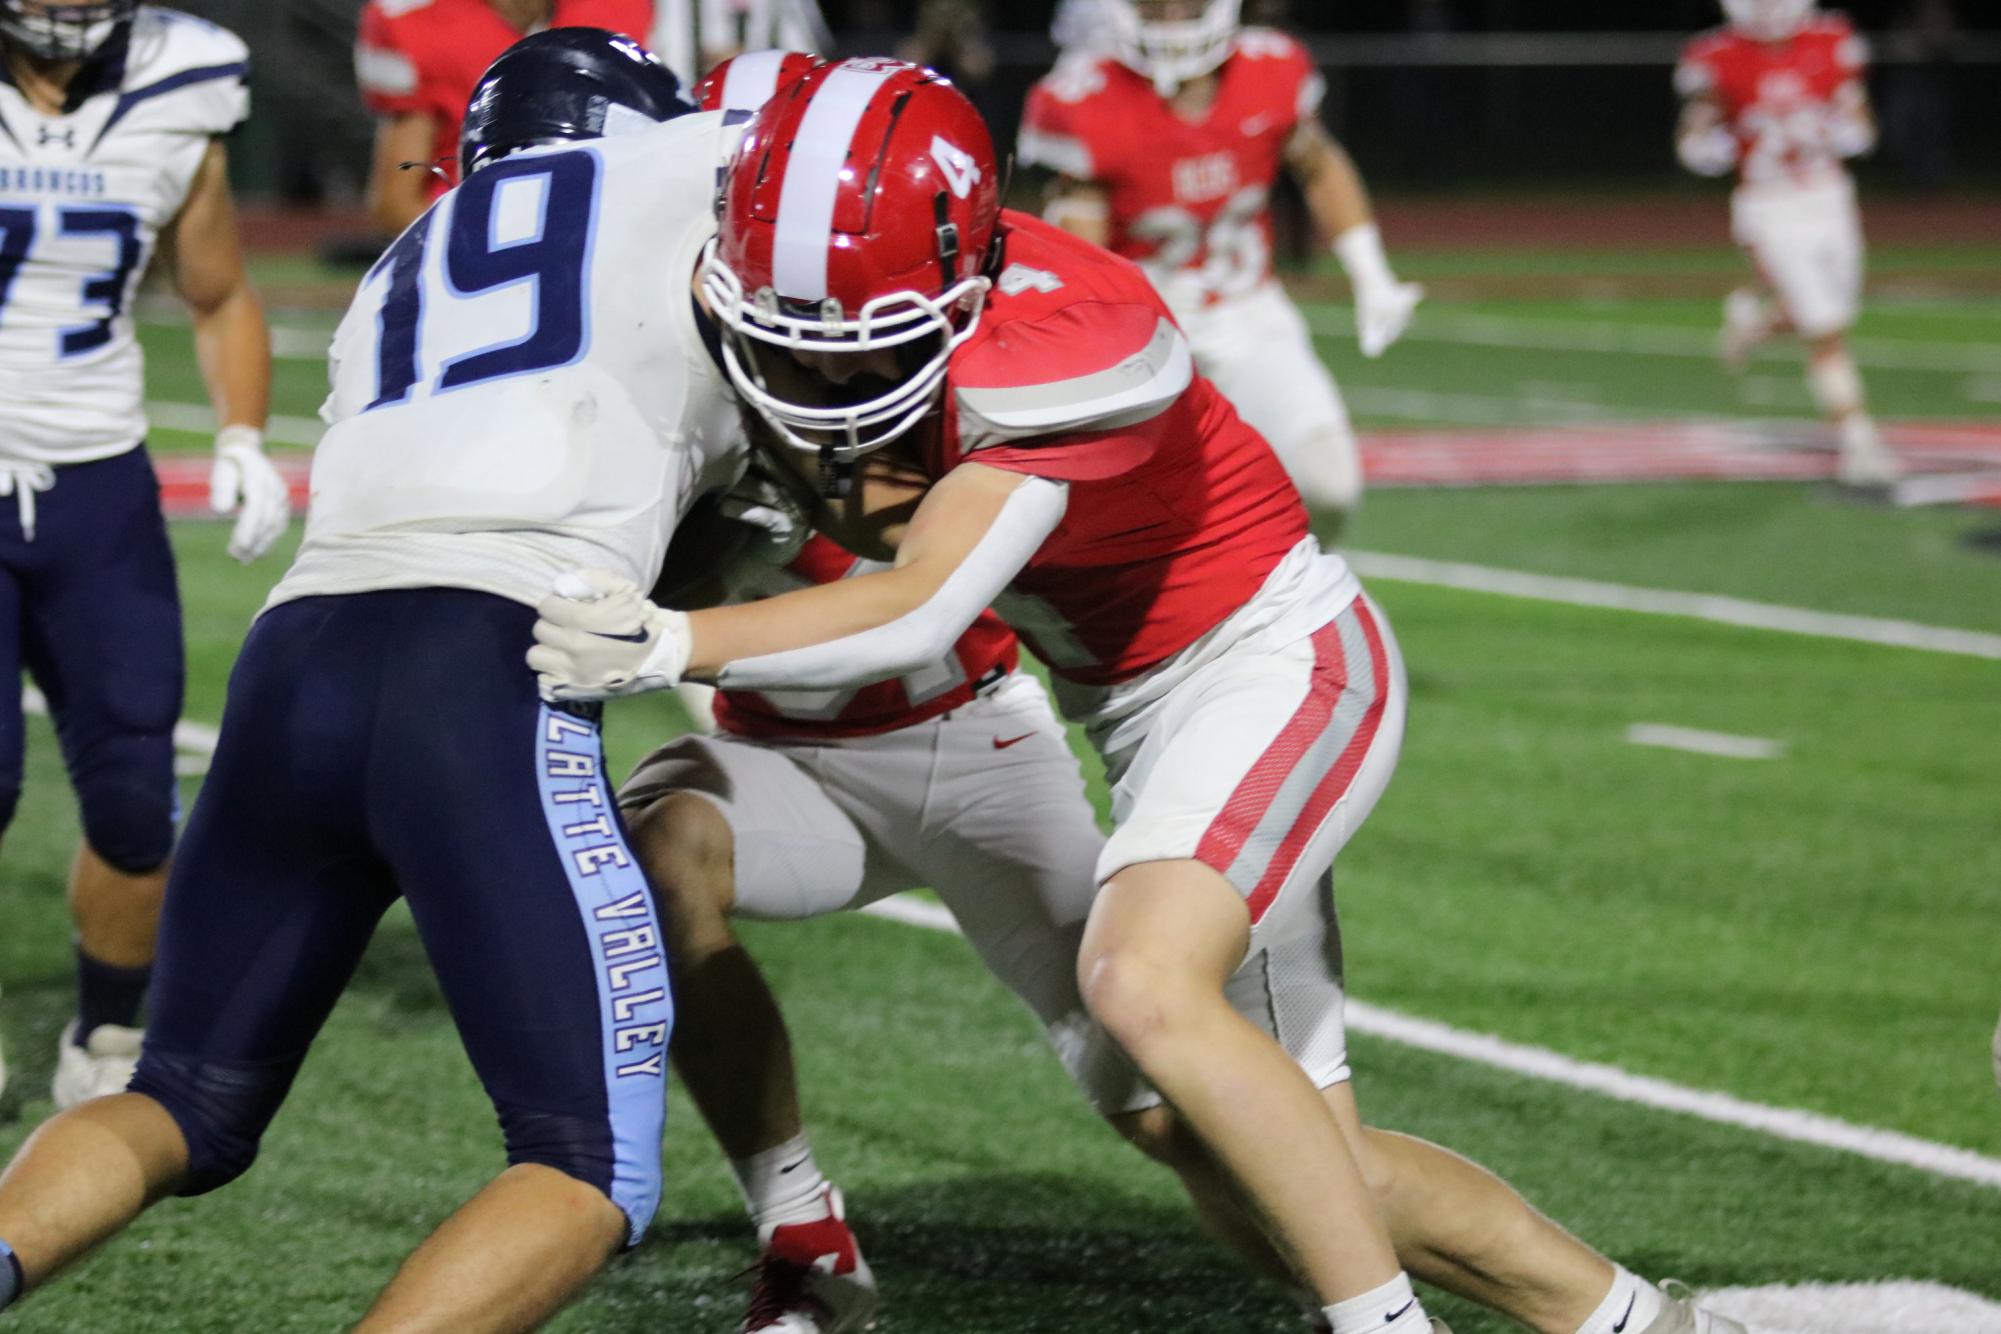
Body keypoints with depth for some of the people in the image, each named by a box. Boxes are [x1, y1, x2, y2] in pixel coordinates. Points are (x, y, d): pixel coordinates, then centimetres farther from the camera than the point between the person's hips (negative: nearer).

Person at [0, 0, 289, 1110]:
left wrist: (244, 443, 0)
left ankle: (106, 1048, 22)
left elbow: (220, 300, 14)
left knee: (133, 801, -1)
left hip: (97, 490, 3)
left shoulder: (175, 104, 0)